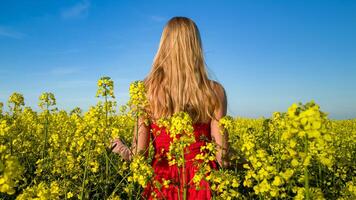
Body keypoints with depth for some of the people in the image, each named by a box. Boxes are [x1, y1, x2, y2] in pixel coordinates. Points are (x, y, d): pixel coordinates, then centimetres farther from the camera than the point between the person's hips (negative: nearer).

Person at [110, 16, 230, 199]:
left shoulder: (147, 90, -11)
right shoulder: (215, 91, -11)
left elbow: (139, 153, -9)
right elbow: (222, 157, -10)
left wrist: (123, 151, 9)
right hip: (201, 182, 0)